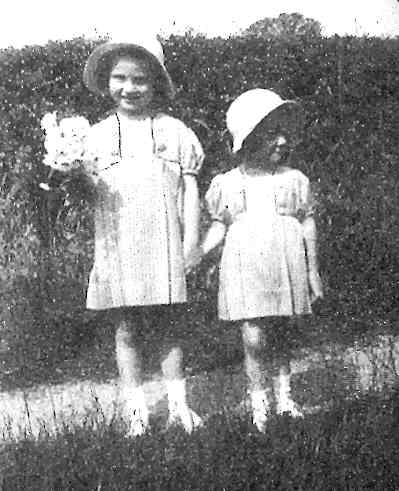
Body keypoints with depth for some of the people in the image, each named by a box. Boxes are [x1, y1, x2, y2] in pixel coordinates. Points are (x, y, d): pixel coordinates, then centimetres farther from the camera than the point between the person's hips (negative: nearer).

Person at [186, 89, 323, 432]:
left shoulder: (295, 181, 5)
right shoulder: (227, 185, 3)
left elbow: (307, 225, 10)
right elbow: (219, 227, 8)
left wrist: (313, 270, 9)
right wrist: (198, 253, -8)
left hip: (287, 269, 1)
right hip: (244, 271, -1)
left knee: (283, 337, 9)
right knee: (254, 339, -8)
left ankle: (284, 396, 28)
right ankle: (259, 406, 6)